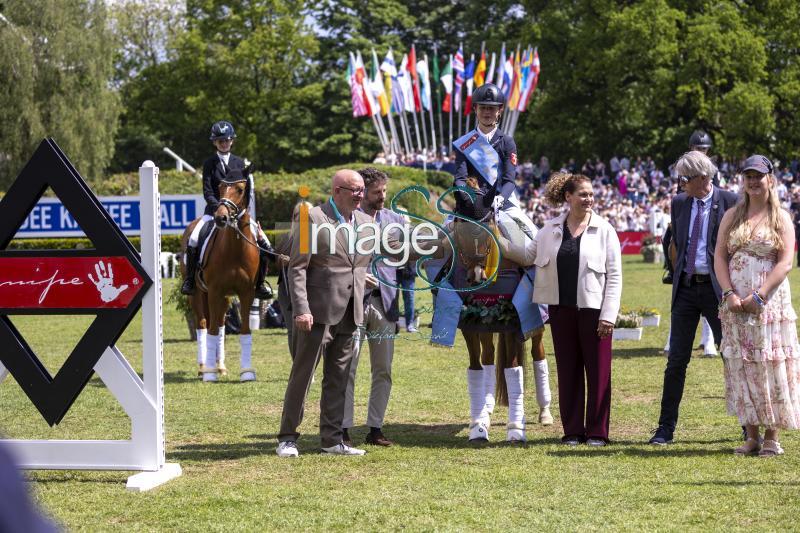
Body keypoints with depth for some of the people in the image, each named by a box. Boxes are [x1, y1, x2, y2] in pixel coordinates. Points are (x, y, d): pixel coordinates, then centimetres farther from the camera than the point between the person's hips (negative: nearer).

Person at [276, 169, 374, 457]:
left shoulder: (365, 221, 12)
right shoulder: (312, 218, -7)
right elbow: (297, 268, -10)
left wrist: (362, 308, 12)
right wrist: (301, 309, -19)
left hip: (350, 314, 6)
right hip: (318, 312, -6)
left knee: (338, 379, 11)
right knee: (302, 375, 0)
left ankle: (332, 439, 17)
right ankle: (287, 438, 8)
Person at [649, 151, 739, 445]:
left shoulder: (730, 202, -5)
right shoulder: (679, 203, 9)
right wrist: (679, 277, 13)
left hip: (717, 288, -4)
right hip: (686, 288, 4)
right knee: (676, 360, 3)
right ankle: (666, 428, 7)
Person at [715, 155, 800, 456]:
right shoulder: (732, 216, 12)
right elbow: (719, 257, 6)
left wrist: (758, 296, -16)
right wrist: (729, 293, -9)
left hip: (769, 302, -3)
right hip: (735, 304, 3)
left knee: (770, 366, -3)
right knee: (741, 367, 2)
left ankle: (772, 437, 2)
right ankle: (752, 436, 8)